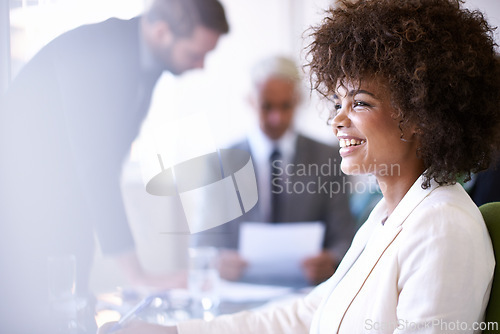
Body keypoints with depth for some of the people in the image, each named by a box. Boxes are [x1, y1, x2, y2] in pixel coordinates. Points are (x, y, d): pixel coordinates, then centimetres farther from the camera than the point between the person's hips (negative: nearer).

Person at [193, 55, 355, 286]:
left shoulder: (327, 159, 12)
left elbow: (343, 237, 7)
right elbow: (206, 240, 6)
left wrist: (331, 262, -17)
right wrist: (218, 261, -18)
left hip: (308, 291, -1)